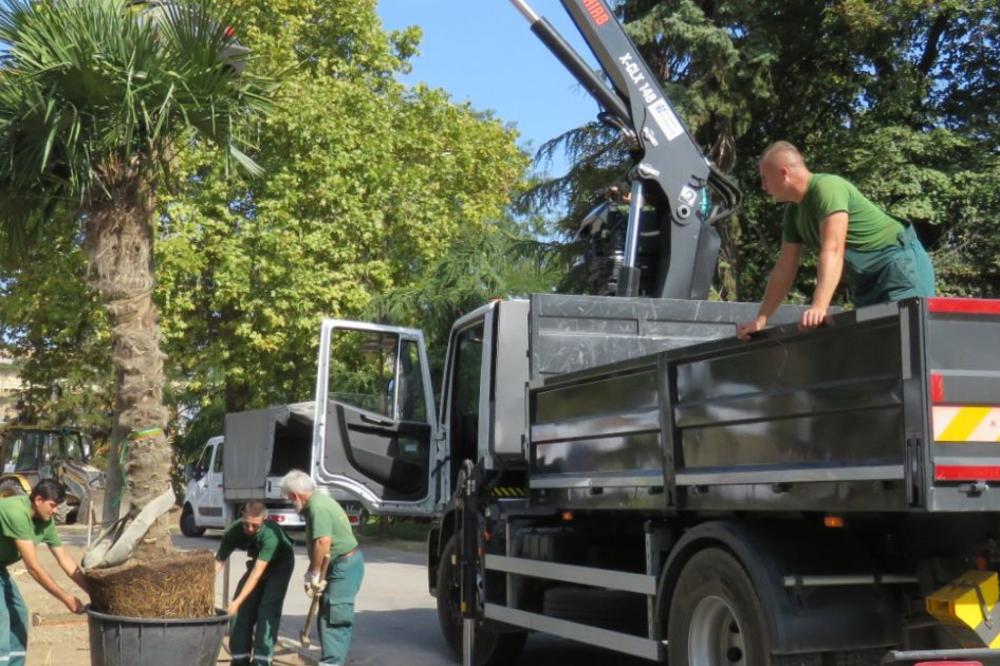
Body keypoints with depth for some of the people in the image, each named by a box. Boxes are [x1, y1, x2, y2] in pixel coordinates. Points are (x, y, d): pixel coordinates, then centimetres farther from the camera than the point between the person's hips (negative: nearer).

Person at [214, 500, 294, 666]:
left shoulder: (271, 534, -40)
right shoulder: (234, 531, -26)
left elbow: (257, 572, -40)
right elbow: (218, 562, -25)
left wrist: (237, 601, -45)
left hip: (279, 564, -5)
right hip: (257, 562, 5)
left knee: (268, 609, -17)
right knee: (244, 609, -2)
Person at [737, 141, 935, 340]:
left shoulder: (827, 187, -20)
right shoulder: (793, 211, 7)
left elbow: (832, 252, -30)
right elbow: (785, 268, 9)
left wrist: (819, 307, -39)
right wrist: (761, 320, 5)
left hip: (899, 264, -9)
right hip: (868, 280, 9)